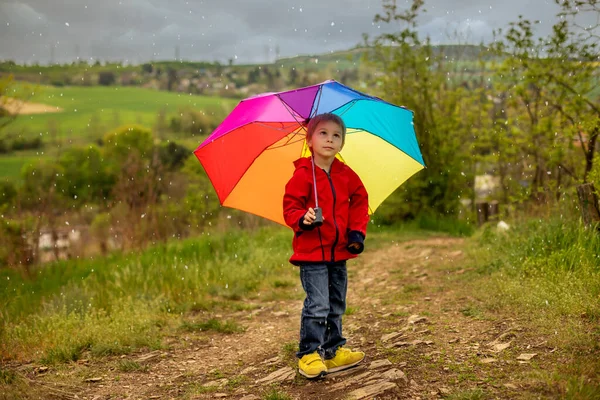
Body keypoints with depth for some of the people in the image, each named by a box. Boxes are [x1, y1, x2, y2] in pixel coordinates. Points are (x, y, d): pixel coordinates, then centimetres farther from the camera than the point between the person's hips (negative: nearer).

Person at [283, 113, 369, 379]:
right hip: (312, 252, -6)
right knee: (317, 305, -8)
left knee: (337, 304, 15)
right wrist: (303, 219, -30)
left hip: (339, 251, 6)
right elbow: (290, 208, -10)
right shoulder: (302, 175, -9)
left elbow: (360, 202, 13)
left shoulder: (346, 175, 6)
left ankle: (334, 351, 28)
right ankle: (308, 354, 6)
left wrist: (357, 231, 2)